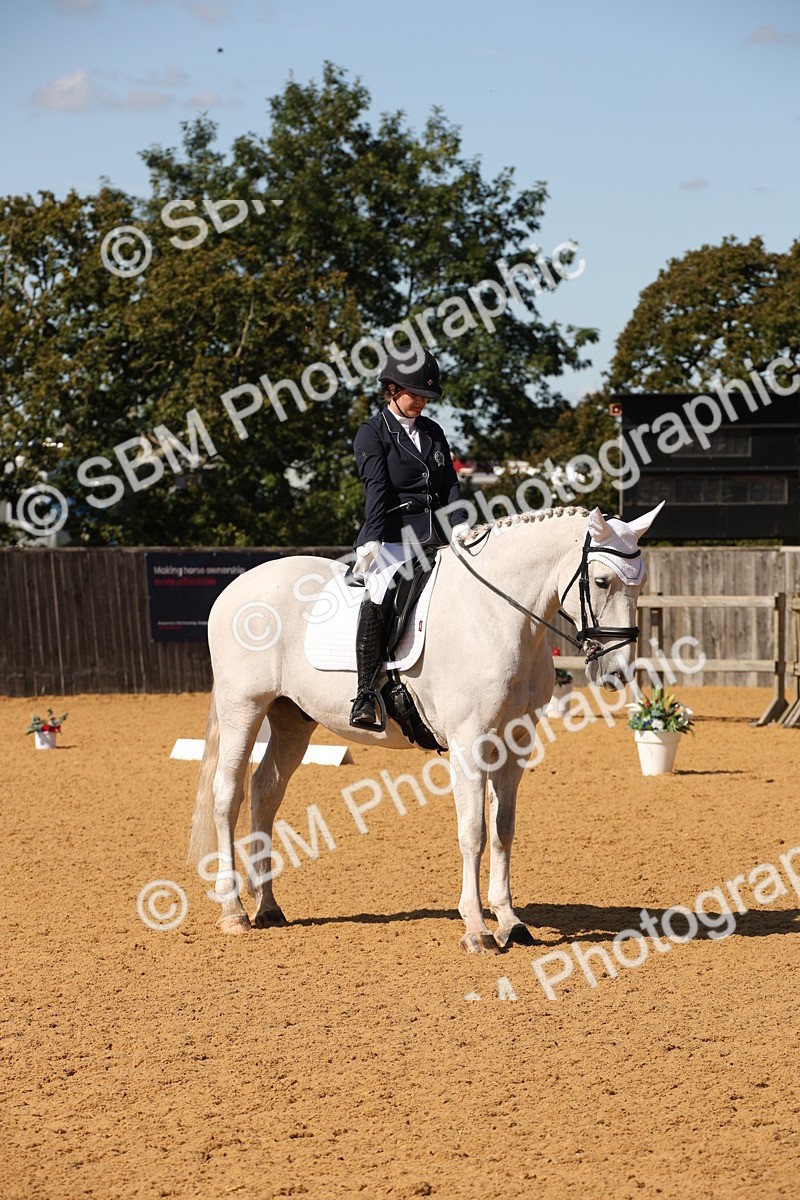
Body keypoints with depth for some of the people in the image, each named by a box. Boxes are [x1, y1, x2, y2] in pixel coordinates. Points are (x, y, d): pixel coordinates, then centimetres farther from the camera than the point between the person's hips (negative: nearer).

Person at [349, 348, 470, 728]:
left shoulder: (433, 433, 18)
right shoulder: (373, 433, 2)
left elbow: (450, 486, 12)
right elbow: (377, 489, -11)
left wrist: (461, 529, -5)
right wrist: (371, 542, -21)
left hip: (434, 541, 7)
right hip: (391, 538, -7)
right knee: (379, 596, -32)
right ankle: (366, 695, -30)